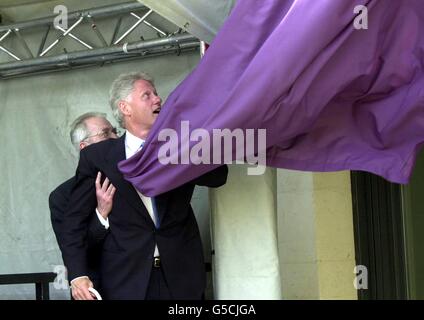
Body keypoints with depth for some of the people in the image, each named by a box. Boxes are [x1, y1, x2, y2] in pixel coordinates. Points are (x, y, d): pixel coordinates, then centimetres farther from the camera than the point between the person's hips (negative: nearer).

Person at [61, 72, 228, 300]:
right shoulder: (96, 156, 1)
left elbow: (218, 176, -5)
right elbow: (76, 219, 0)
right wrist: (78, 275, -9)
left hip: (181, 277, 2)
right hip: (126, 281, -2)